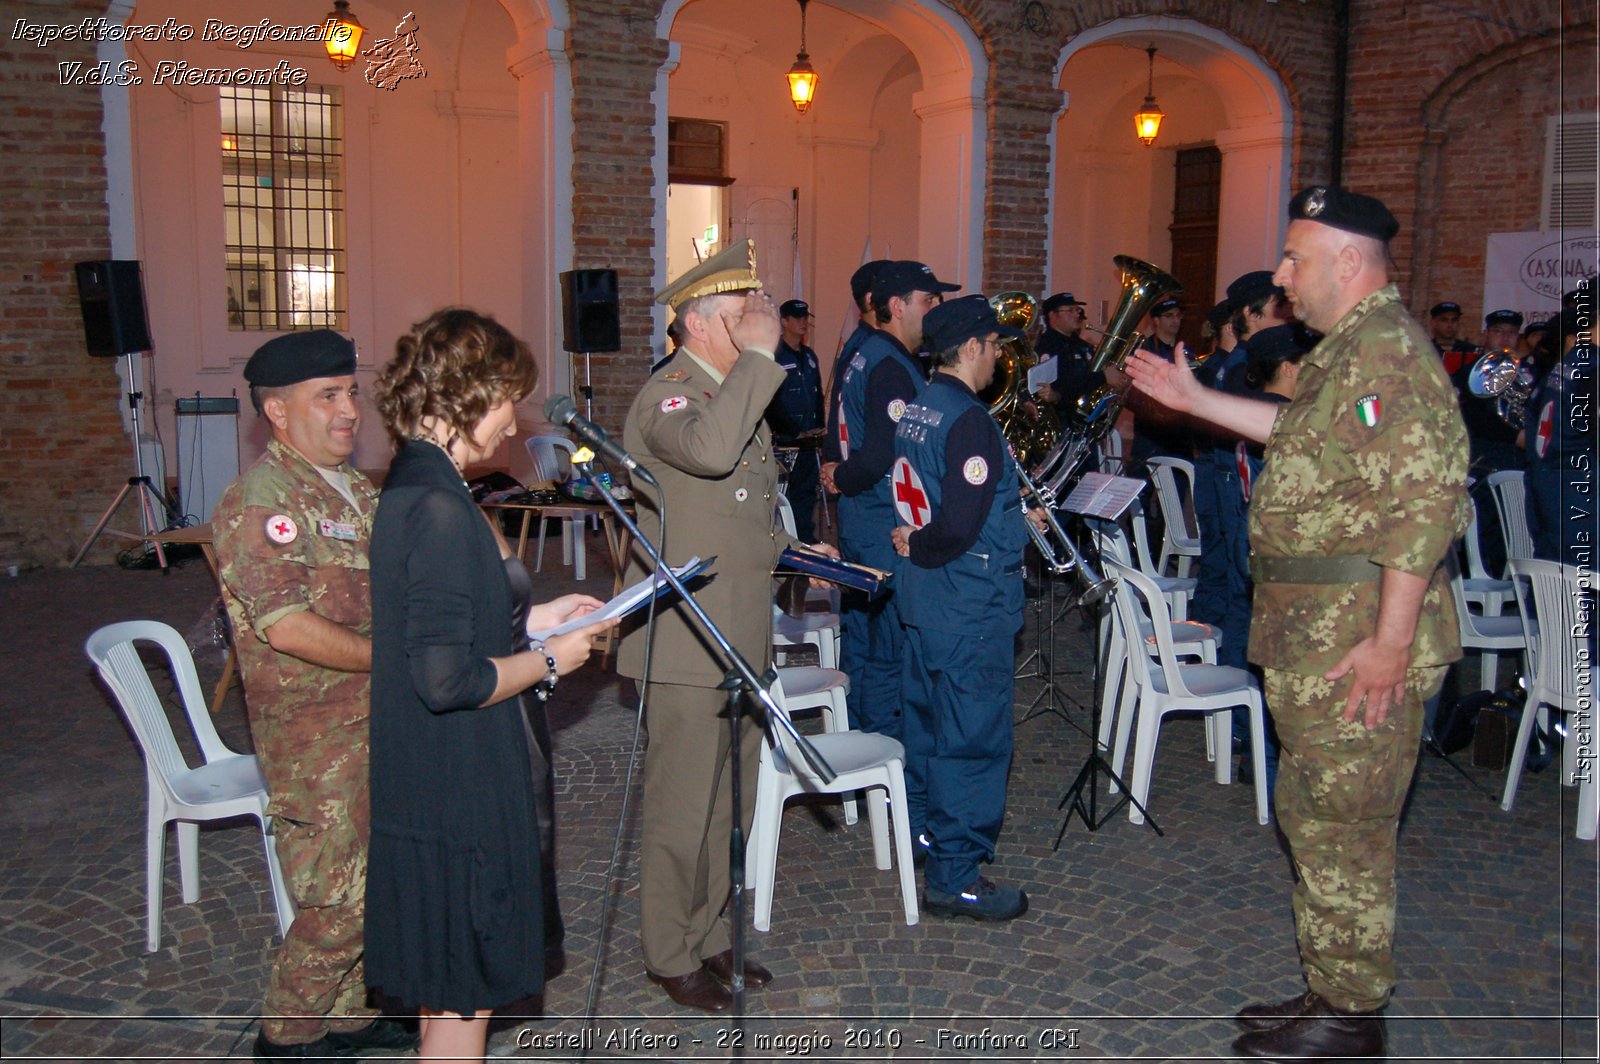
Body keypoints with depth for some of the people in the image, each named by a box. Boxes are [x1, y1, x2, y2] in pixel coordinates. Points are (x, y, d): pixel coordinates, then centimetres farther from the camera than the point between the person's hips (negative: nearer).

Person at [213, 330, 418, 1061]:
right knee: (341, 898, -2)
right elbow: (286, 626, -24)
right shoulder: (260, 501, -16)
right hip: (319, 737, -9)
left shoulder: (353, 488, 14)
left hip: (380, 725, 9)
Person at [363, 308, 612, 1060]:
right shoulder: (438, 507, -24)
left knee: (451, 990, 23)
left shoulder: (413, 489, 8)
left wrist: (529, 620, 9)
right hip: (461, 796, -10)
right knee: (463, 996, 6)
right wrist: (550, 660, -14)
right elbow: (447, 678, -27)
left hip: (443, 789, 10)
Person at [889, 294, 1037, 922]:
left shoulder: (916, 409, 8)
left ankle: (925, 832, 36)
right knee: (972, 735, -2)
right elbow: (960, 527, -27)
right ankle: (955, 876, 6)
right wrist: (918, 549, -9)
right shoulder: (970, 421, -20)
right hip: (970, 605, -10)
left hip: (921, 595, 10)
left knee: (929, 720, 21)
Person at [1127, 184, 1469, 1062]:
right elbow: (1304, 436, 33)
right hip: (1317, 633, 11)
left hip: (1357, 640, -11)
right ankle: (1332, 992, 31)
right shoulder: (1348, 349, 16)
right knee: (1317, 816, 18)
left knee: (1340, 826, 0)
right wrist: (1196, 398, 33)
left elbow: (1424, 502, -25)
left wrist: (1392, 639, -25)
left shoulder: (1387, 350, -18)